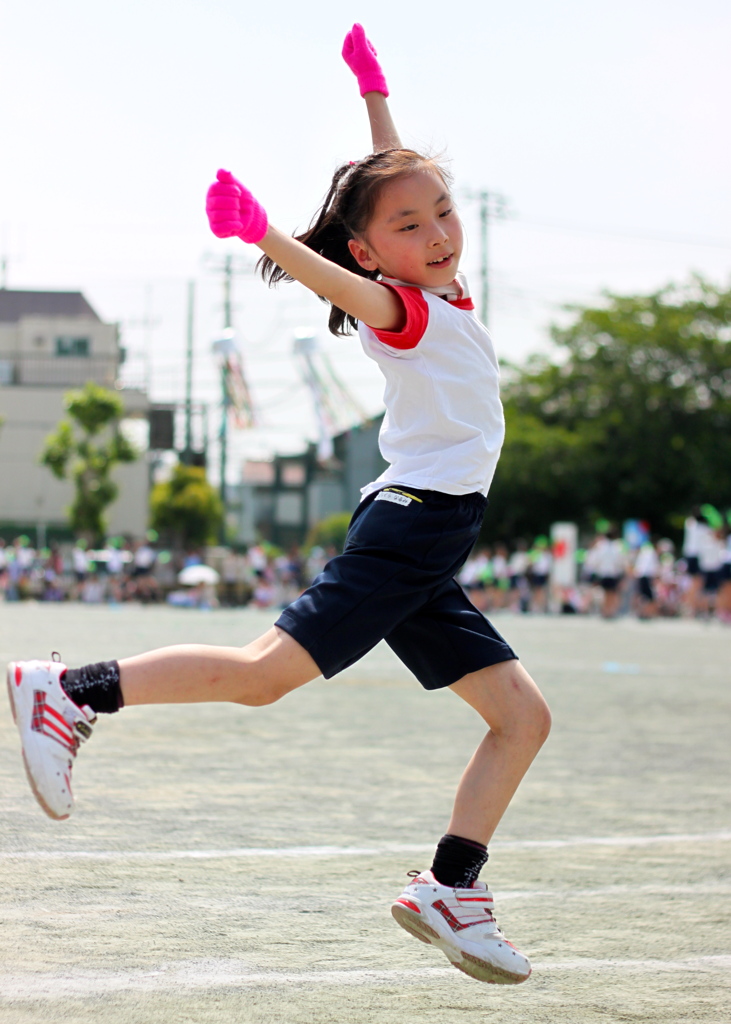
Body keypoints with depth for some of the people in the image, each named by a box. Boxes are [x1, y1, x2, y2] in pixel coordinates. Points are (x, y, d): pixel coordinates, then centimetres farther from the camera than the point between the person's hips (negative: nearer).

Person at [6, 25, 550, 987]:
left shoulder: (442, 292, 16)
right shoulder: (402, 308, -7)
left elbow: (401, 178, 31)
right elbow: (344, 287, -30)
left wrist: (376, 94, 35)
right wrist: (265, 238, -47)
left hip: (424, 562, 9)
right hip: (410, 519, -9)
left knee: (523, 716, 4)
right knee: (263, 671, -17)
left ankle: (450, 888, 2)